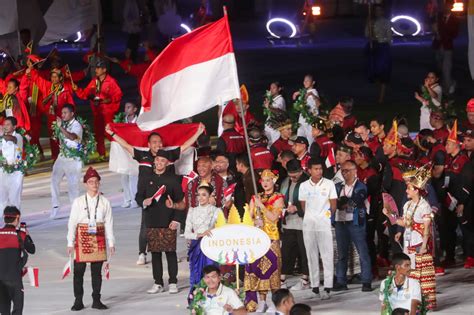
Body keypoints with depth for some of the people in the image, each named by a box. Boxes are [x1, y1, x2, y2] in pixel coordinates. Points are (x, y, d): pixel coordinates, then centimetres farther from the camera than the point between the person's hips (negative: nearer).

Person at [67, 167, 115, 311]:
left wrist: (111, 243, 5)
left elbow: (109, 223, 6)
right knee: (78, 271, 1)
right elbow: (72, 223, 1)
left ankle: (96, 300, 14)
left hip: (99, 238, 1)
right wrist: (70, 243, -2)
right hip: (82, 238, -1)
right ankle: (78, 301, 8)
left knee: (97, 271, 6)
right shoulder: (78, 202, 0)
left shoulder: (104, 202, 5)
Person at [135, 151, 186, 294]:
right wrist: (144, 202, -9)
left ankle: (173, 283, 4)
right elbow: (138, 196, 15)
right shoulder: (146, 179, 10)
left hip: (168, 222, -3)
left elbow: (180, 201, 1)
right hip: (152, 222, 3)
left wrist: (177, 220, -7)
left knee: (170, 252, -2)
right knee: (155, 253, 3)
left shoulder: (173, 179, 2)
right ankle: (158, 283, 8)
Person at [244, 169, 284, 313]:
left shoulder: (278, 198, 1)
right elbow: (249, 217, 14)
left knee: (271, 265, -9)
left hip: (271, 237, -4)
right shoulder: (255, 198, 16)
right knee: (257, 267, -1)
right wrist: (254, 222, -7)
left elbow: (274, 217, -11)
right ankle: (261, 301, 4)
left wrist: (261, 205, -13)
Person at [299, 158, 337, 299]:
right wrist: (310, 217, 7)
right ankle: (314, 286, 10)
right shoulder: (304, 186, 8)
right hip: (308, 224, 3)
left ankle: (327, 288, -9)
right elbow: (303, 206, 13)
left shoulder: (329, 184, 1)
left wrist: (328, 215, 4)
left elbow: (333, 205, 5)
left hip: (324, 224, -3)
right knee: (311, 256, 5)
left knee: (327, 255, -7)